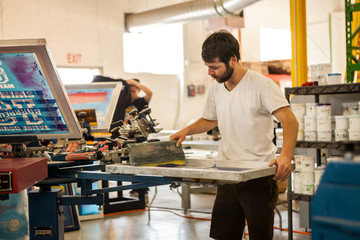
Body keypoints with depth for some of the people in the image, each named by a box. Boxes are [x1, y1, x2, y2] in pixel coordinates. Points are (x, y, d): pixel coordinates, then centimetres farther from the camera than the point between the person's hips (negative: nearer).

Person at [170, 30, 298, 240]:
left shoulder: (262, 85, -12)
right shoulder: (215, 88, 10)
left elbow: (290, 121, -20)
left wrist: (286, 156, -36)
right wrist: (186, 131, 9)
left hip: (259, 177, -6)